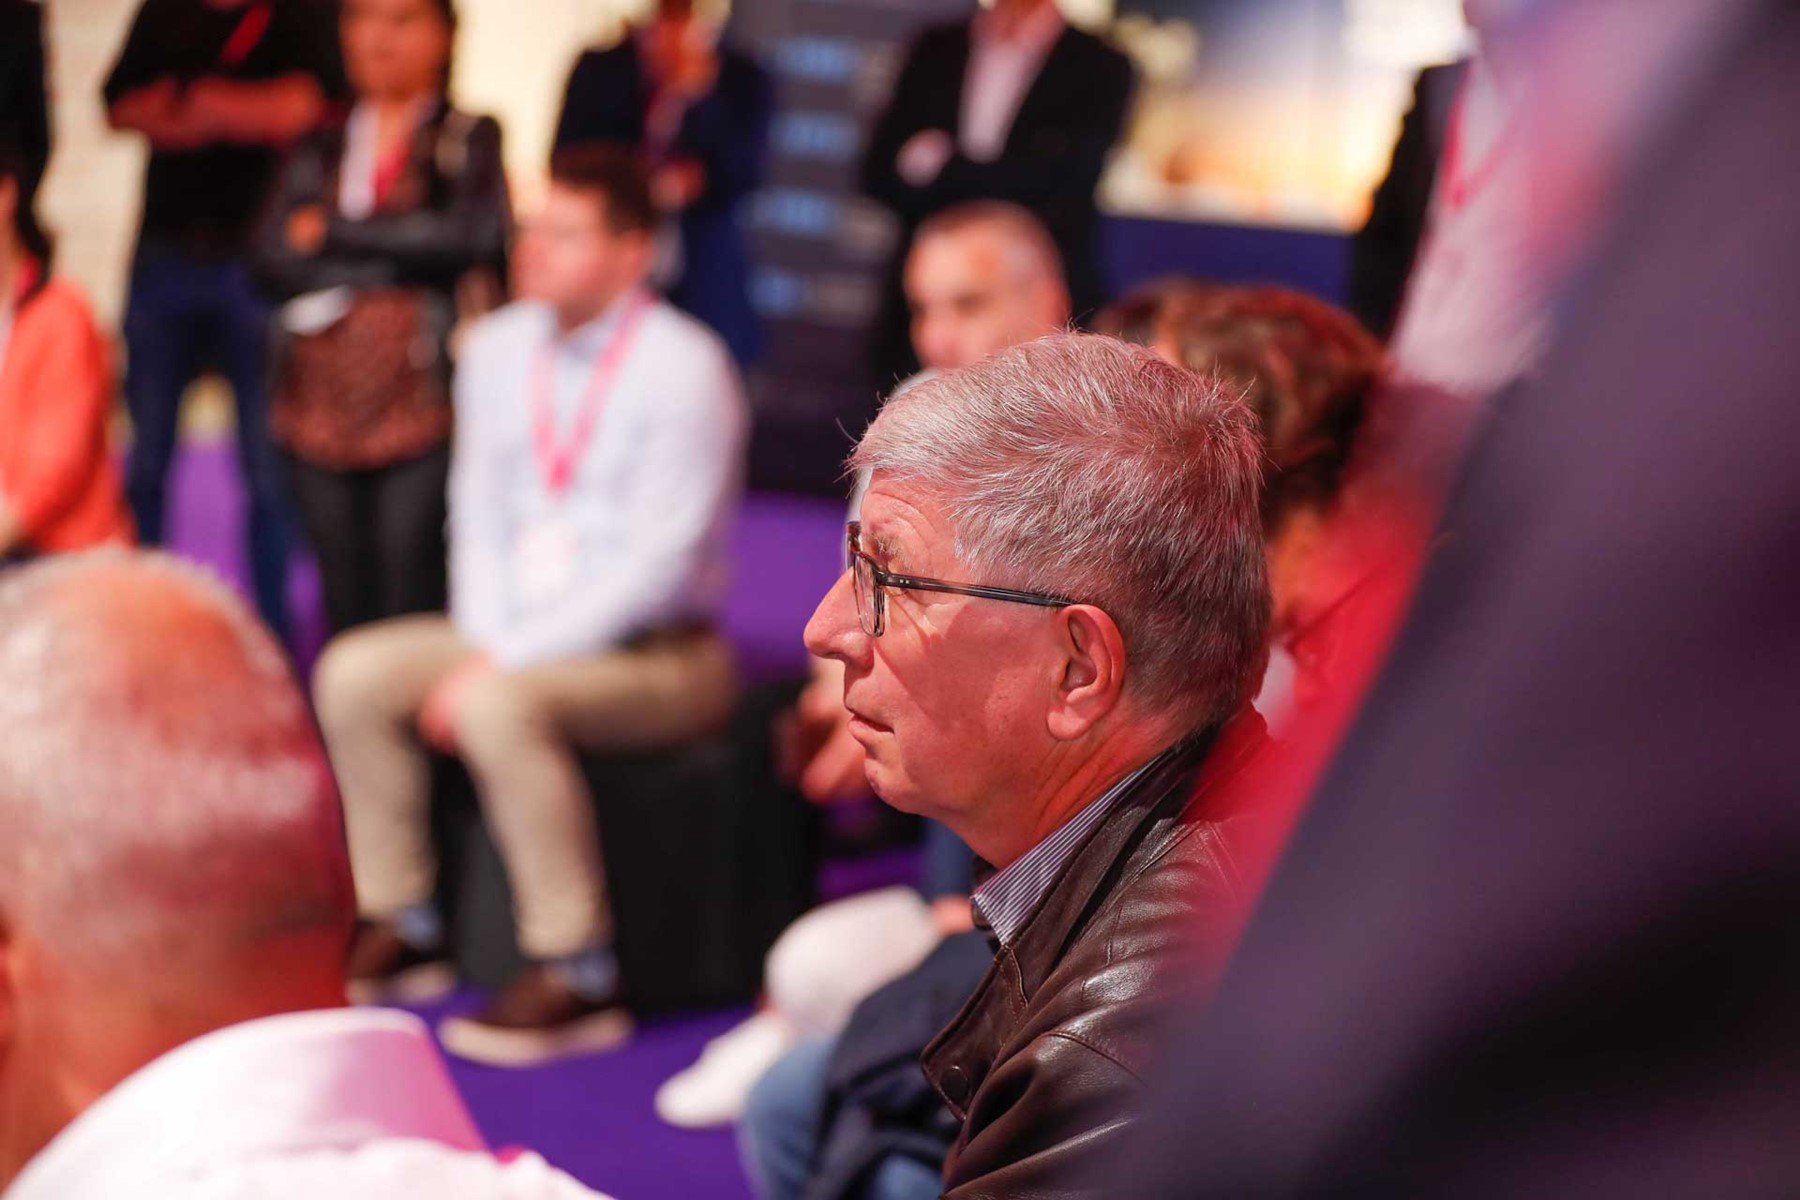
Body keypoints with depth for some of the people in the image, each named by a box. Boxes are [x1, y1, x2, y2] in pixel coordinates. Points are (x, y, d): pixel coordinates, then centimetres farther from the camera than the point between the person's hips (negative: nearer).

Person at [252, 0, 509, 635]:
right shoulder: (319, 149, 17)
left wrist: (334, 233, -2)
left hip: (421, 397, -4)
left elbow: (472, 237, -10)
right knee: (345, 604, 4)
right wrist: (399, 261, -6)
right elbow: (273, 256, 3)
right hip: (323, 402, 4)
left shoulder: (471, 139, 7)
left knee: (414, 601, -10)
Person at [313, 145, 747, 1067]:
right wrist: (484, 643, -8)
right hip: (519, 636, 7)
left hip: (658, 654, -7)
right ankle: (403, 928, 2)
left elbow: (659, 564, -19)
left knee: (501, 706, -33)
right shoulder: (498, 349, 7)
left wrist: (501, 665, -20)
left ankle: (577, 975, -23)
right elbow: (480, 517, 11)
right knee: (356, 671, -10)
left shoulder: (682, 368, -15)